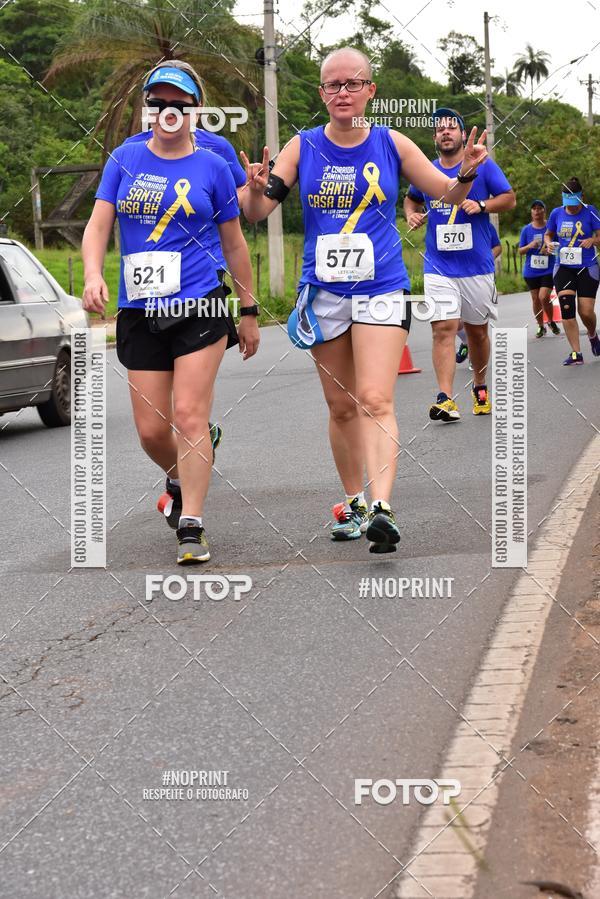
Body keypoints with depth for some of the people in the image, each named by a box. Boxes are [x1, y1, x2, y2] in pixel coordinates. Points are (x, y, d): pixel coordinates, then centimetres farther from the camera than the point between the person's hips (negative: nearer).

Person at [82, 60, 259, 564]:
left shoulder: (213, 167, 3)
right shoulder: (125, 159, 7)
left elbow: (234, 244, 10)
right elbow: (98, 225, 4)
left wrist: (249, 313, 12)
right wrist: (93, 275, -16)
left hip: (200, 307, -2)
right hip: (139, 312, 2)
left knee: (189, 417, -11)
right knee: (151, 429, 3)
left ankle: (191, 527, -6)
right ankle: (181, 483, 35)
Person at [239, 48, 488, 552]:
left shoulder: (392, 145, 1)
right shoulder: (303, 148, 2)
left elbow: (449, 195, 8)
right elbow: (257, 214, -1)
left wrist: (467, 172, -14)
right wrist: (258, 189, -24)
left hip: (382, 290, -2)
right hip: (324, 293, 2)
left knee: (375, 401, -15)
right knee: (342, 407, 10)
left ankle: (382, 509, -24)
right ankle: (355, 503, 25)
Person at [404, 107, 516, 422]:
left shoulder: (483, 166, 1)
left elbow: (509, 198, 1)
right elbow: (412, 198, 26)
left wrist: (481, 205, -16)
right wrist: (412, 214, 4)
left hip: (477, 266, 0)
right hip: (439, 267, 0)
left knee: (477, 330, 11)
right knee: (443, 328, -13)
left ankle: (480, 387, 33)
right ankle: (445, 399, -19)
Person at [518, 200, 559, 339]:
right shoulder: (526, 230, 3)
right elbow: (520, 251, 6)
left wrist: (551, 250, -15)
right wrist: (530, 246, -15)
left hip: (548, 270, -3)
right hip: (531, 271, 3)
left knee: (544, 297, -16)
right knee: (536, 299, 7)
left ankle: (552, 322, 9)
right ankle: (541, 326, 24)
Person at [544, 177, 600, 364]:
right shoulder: (557, 213, 4)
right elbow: (548, 234, 18)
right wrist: (549, 243, -4)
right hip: (563, 267, 2)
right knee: (566, 308, -14)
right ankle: (576, 353, -11)